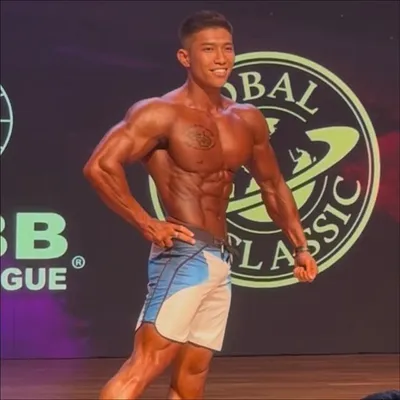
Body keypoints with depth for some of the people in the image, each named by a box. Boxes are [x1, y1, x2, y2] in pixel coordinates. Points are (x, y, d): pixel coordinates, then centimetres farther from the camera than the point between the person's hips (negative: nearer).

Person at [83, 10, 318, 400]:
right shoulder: (161, 113, -10)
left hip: (220, 261, 8)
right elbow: (99, 166, -18)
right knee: (144, 365, -17)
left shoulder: (247, 120, 12)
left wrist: (299, 247, 20)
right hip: (183, 254, -8)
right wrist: (147, 225, -16)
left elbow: (272, 186, 25)